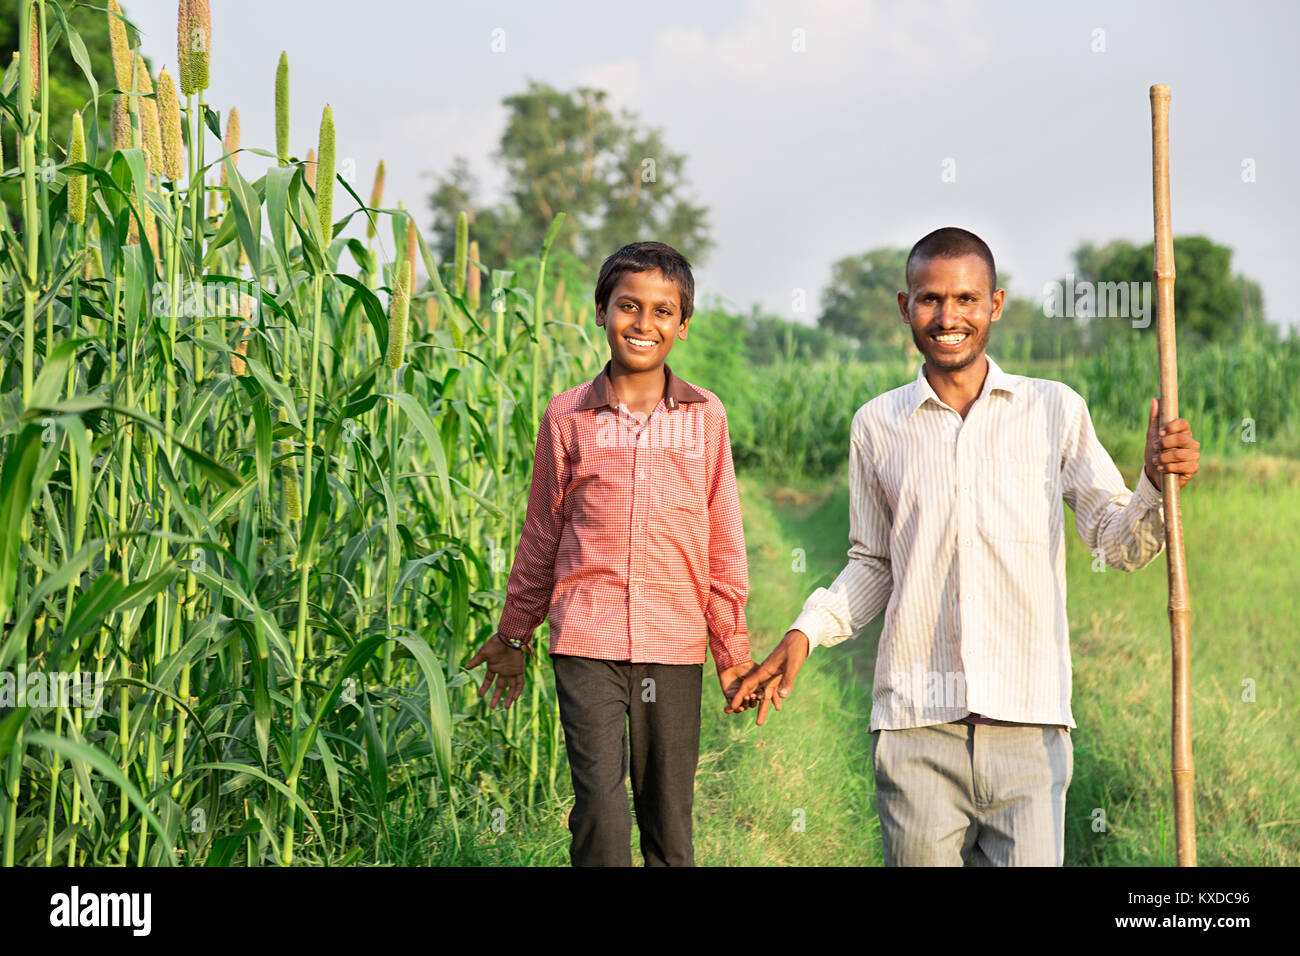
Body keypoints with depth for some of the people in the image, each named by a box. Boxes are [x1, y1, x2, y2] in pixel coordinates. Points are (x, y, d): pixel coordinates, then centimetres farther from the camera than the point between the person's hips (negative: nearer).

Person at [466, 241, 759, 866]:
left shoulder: (705, 416, 5)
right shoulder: (567, 415, 4)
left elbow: (722, 543, 8)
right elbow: (541, 535, 13)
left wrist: (734, 654, 8)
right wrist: (512, 636, 19)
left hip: (674, 645, 1)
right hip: (586, 641, -1)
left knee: (669, 820, 6)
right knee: (599, 808, -12)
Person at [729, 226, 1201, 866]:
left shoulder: (1057, 411, 5)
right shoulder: (877, 425, 9)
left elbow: (1119, 545, 9)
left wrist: (1157, 483, -10)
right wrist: (805, 633, 4)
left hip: (1028, 724, -1)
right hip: (914, 725, 1)